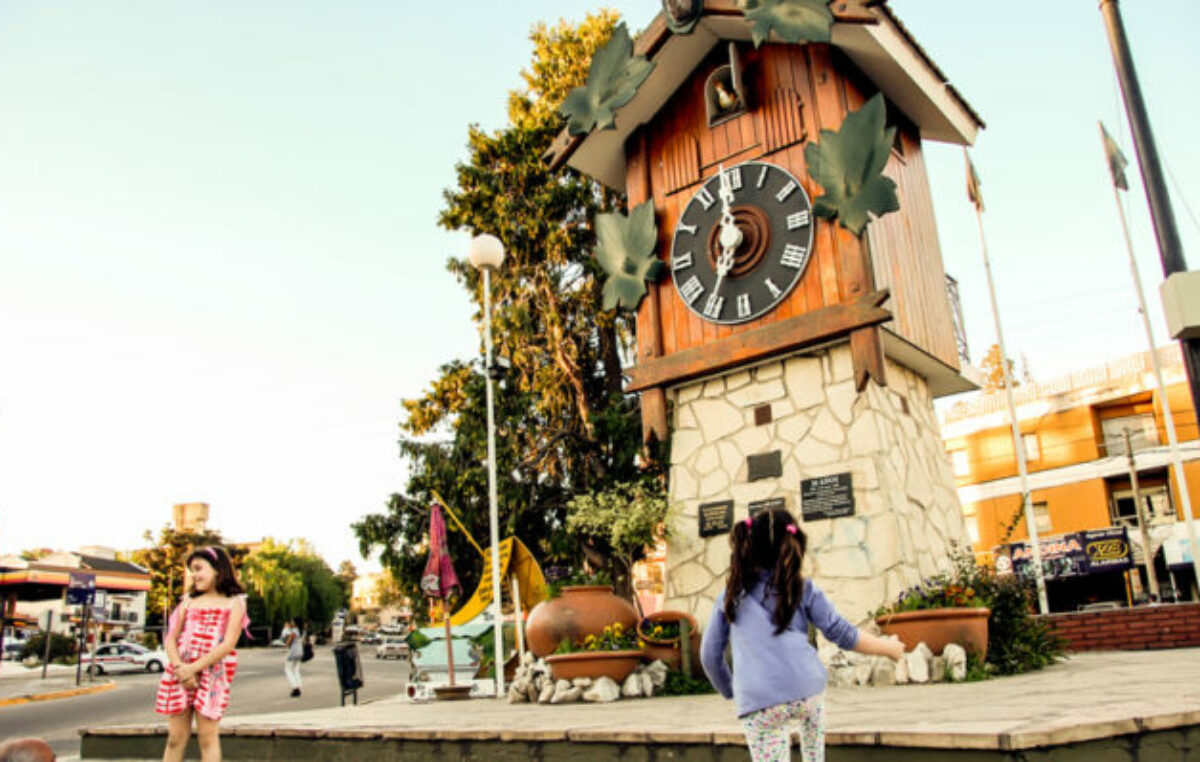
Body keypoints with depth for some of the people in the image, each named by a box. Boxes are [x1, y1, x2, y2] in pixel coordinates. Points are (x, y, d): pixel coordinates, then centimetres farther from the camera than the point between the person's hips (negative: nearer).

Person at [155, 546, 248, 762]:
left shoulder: (234, 603, 2)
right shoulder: (188, 601, 16)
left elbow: (228, 644, -9)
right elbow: (170, 639, 7)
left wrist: (193, 668, -16)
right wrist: (179, 668, -11)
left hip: (212, 674, -4)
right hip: (179, 674, 4)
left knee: (208, 736, -4)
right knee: (175, 738, 5)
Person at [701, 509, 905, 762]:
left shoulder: (730, 596, 14)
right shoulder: (804, 590, 10)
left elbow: (709, 655, 15)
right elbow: (842, 634, 12)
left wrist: (729, 690, 32)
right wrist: (888, 647, 28)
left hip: (757, 703, -1)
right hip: (806, 691, 1)